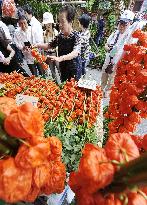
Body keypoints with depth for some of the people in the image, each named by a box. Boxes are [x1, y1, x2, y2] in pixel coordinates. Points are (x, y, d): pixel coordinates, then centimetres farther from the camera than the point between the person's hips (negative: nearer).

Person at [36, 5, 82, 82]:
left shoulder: (76, 35, -16)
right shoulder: (60, 35, 1)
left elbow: (75, 53, -35)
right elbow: (50, 45, 14)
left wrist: (60, 58, -51)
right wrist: (37, 45, -2)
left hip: (74, 70, -5)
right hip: (63, 68, 6)